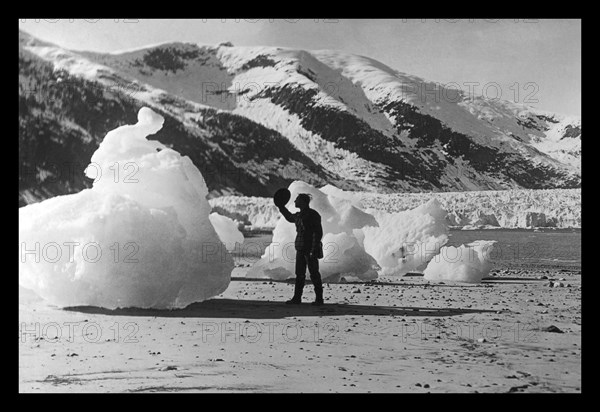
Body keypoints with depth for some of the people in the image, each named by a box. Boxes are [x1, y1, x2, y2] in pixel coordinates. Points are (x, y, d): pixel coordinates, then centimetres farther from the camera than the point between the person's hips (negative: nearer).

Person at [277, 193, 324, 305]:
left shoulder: (313, 215, -11)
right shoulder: (299, 215, 13)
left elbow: (318, 233, -15)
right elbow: (290, 217, 37)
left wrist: (313, 250, -21)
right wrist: (281, 206, 33)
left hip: (310, 249, -8)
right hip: (300, 249, 8)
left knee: (314, 274, -3)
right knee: (299, 274, 9)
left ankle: (319, 298, 4)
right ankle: (297, 298, 14)